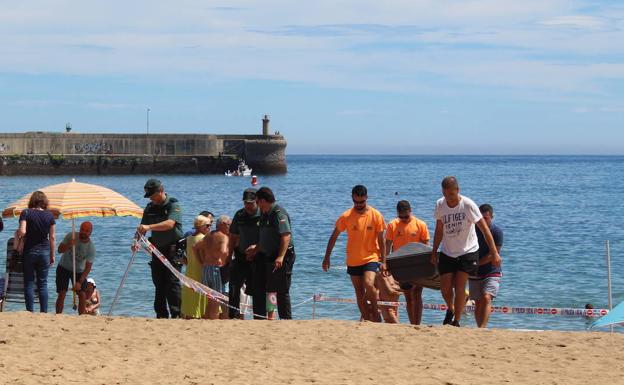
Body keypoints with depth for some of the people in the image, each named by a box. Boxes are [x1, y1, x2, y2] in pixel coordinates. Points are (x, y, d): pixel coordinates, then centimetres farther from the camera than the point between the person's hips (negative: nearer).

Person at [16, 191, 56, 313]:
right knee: (43, 284, 8)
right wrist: (52, 255, 9)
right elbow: (52, 237, 2)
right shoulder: (49, 215, -1)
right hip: (44, 252, 2)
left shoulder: (26, 213, -7)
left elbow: (22, 232, -20)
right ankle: (44, 312, 6)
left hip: (29, 251, -2)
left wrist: (18, 237, 2)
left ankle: (30, 311, 2)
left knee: (29, 283, 5)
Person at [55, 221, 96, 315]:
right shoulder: (71, 236, -18)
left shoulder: (91, 247, -21)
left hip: (79, 271, 0)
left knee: (81, 294, -10)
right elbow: (60, 250, -14)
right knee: (61, 294, -9)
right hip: (64, 268, 0)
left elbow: (88, 267, -22)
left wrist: (80, 282, -30)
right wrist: (69, 245, -35)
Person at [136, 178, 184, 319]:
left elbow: (170, 223, -26)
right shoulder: (149, 208, 11)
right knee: (159, 285, 7)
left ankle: (177, 314, -10)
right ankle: (161, 315, 12)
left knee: (172, 283, -11)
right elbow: (142, 227, 11)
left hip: (172, 249, -6)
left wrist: (149, 227, -36)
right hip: (157, 250, 6)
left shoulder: (173, 205, -8)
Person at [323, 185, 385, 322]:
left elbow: (381, 240, -1)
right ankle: (367, 321, 17)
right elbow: (333, 237, 4)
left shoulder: (376, 215, -6)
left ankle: (375, 311, -3)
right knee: (360, 294, 6)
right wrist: (327, 257, 2)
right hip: (353, 261, 2)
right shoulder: (346, 216, -5)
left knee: (369, 284, -25)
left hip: (371, 258, -2)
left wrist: (383, 262, -5)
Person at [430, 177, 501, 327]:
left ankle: (456, 321, -1)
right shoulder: (440, 205, -5)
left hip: (468, 252, -4)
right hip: (447, 253, 4)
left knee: (459, 286, -12)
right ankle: (450, 310, 31)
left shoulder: (468, 205, -17)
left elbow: (485, 229, -15)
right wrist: (434, 252, 10)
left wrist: (494, 253, -20)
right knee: (445, 288, 0)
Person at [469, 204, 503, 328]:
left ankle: (482, 328, -32)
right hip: (474, 274, 5)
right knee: (478, 303, 6)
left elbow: (492, 255, -14)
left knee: (486, 298, -22)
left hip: (492, 272, -5)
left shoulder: (497, 232, -8)